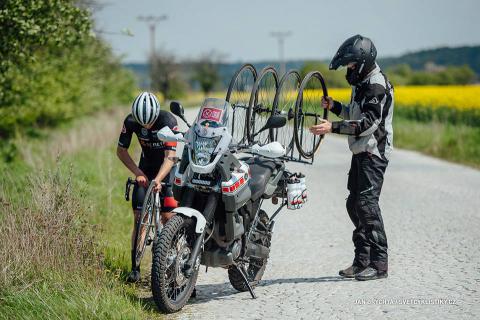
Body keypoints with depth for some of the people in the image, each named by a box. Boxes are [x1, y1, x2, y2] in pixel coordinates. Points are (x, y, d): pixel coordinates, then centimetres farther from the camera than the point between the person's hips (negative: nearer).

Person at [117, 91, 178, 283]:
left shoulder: (168, 121, -27)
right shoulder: (131, 122, -18)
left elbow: (170, 156, -33)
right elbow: (121, 151, -6)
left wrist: (158, 179, -47)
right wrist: (138, 173, -16)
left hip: (166, 170, -3)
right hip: (145, 169, 3)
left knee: (168, 217, -13)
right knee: (139, 218, -6)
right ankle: (135, 268, -3)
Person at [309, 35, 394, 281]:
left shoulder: (376, 85, -15)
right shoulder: (362, 83, 17)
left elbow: (368, 124, -24)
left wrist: (333, 127, -29)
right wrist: (334, 106, 10)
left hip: (373, 153, -11)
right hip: (361, 152, 11)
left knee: (367, 203, -14)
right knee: (354, 205, 12)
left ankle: (380, 263, -11)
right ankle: (362, 260, 19)